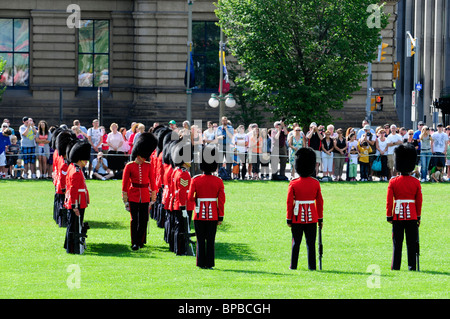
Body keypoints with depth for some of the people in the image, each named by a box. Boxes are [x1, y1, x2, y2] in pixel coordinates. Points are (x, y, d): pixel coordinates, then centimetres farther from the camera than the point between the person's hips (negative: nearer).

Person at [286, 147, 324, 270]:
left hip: (297, 218, -1)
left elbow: (289, 202, -7)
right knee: (311, 243, 4)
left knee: (296, 242, 7)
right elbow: (320, 202, 2)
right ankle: (312, 266, 3)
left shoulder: (293, 184, -9)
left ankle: (293, 266, 10)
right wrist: (320, 219, 10)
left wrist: (289, 219, 0)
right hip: (311, 217, 1)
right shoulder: (316, 183, -3)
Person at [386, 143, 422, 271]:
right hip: (412, 216, 0)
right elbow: (419, 201, 3)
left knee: (397, 243, 4)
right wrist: (418, 217, 11)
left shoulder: (393, 182, -4)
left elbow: (389, 201, -4)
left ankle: (395, 267, 4)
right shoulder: (416, 182, -2)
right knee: (412, 243, 5)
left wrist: (389, 216, 3)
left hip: (398, 216, 0)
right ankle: (412, 267, 4)